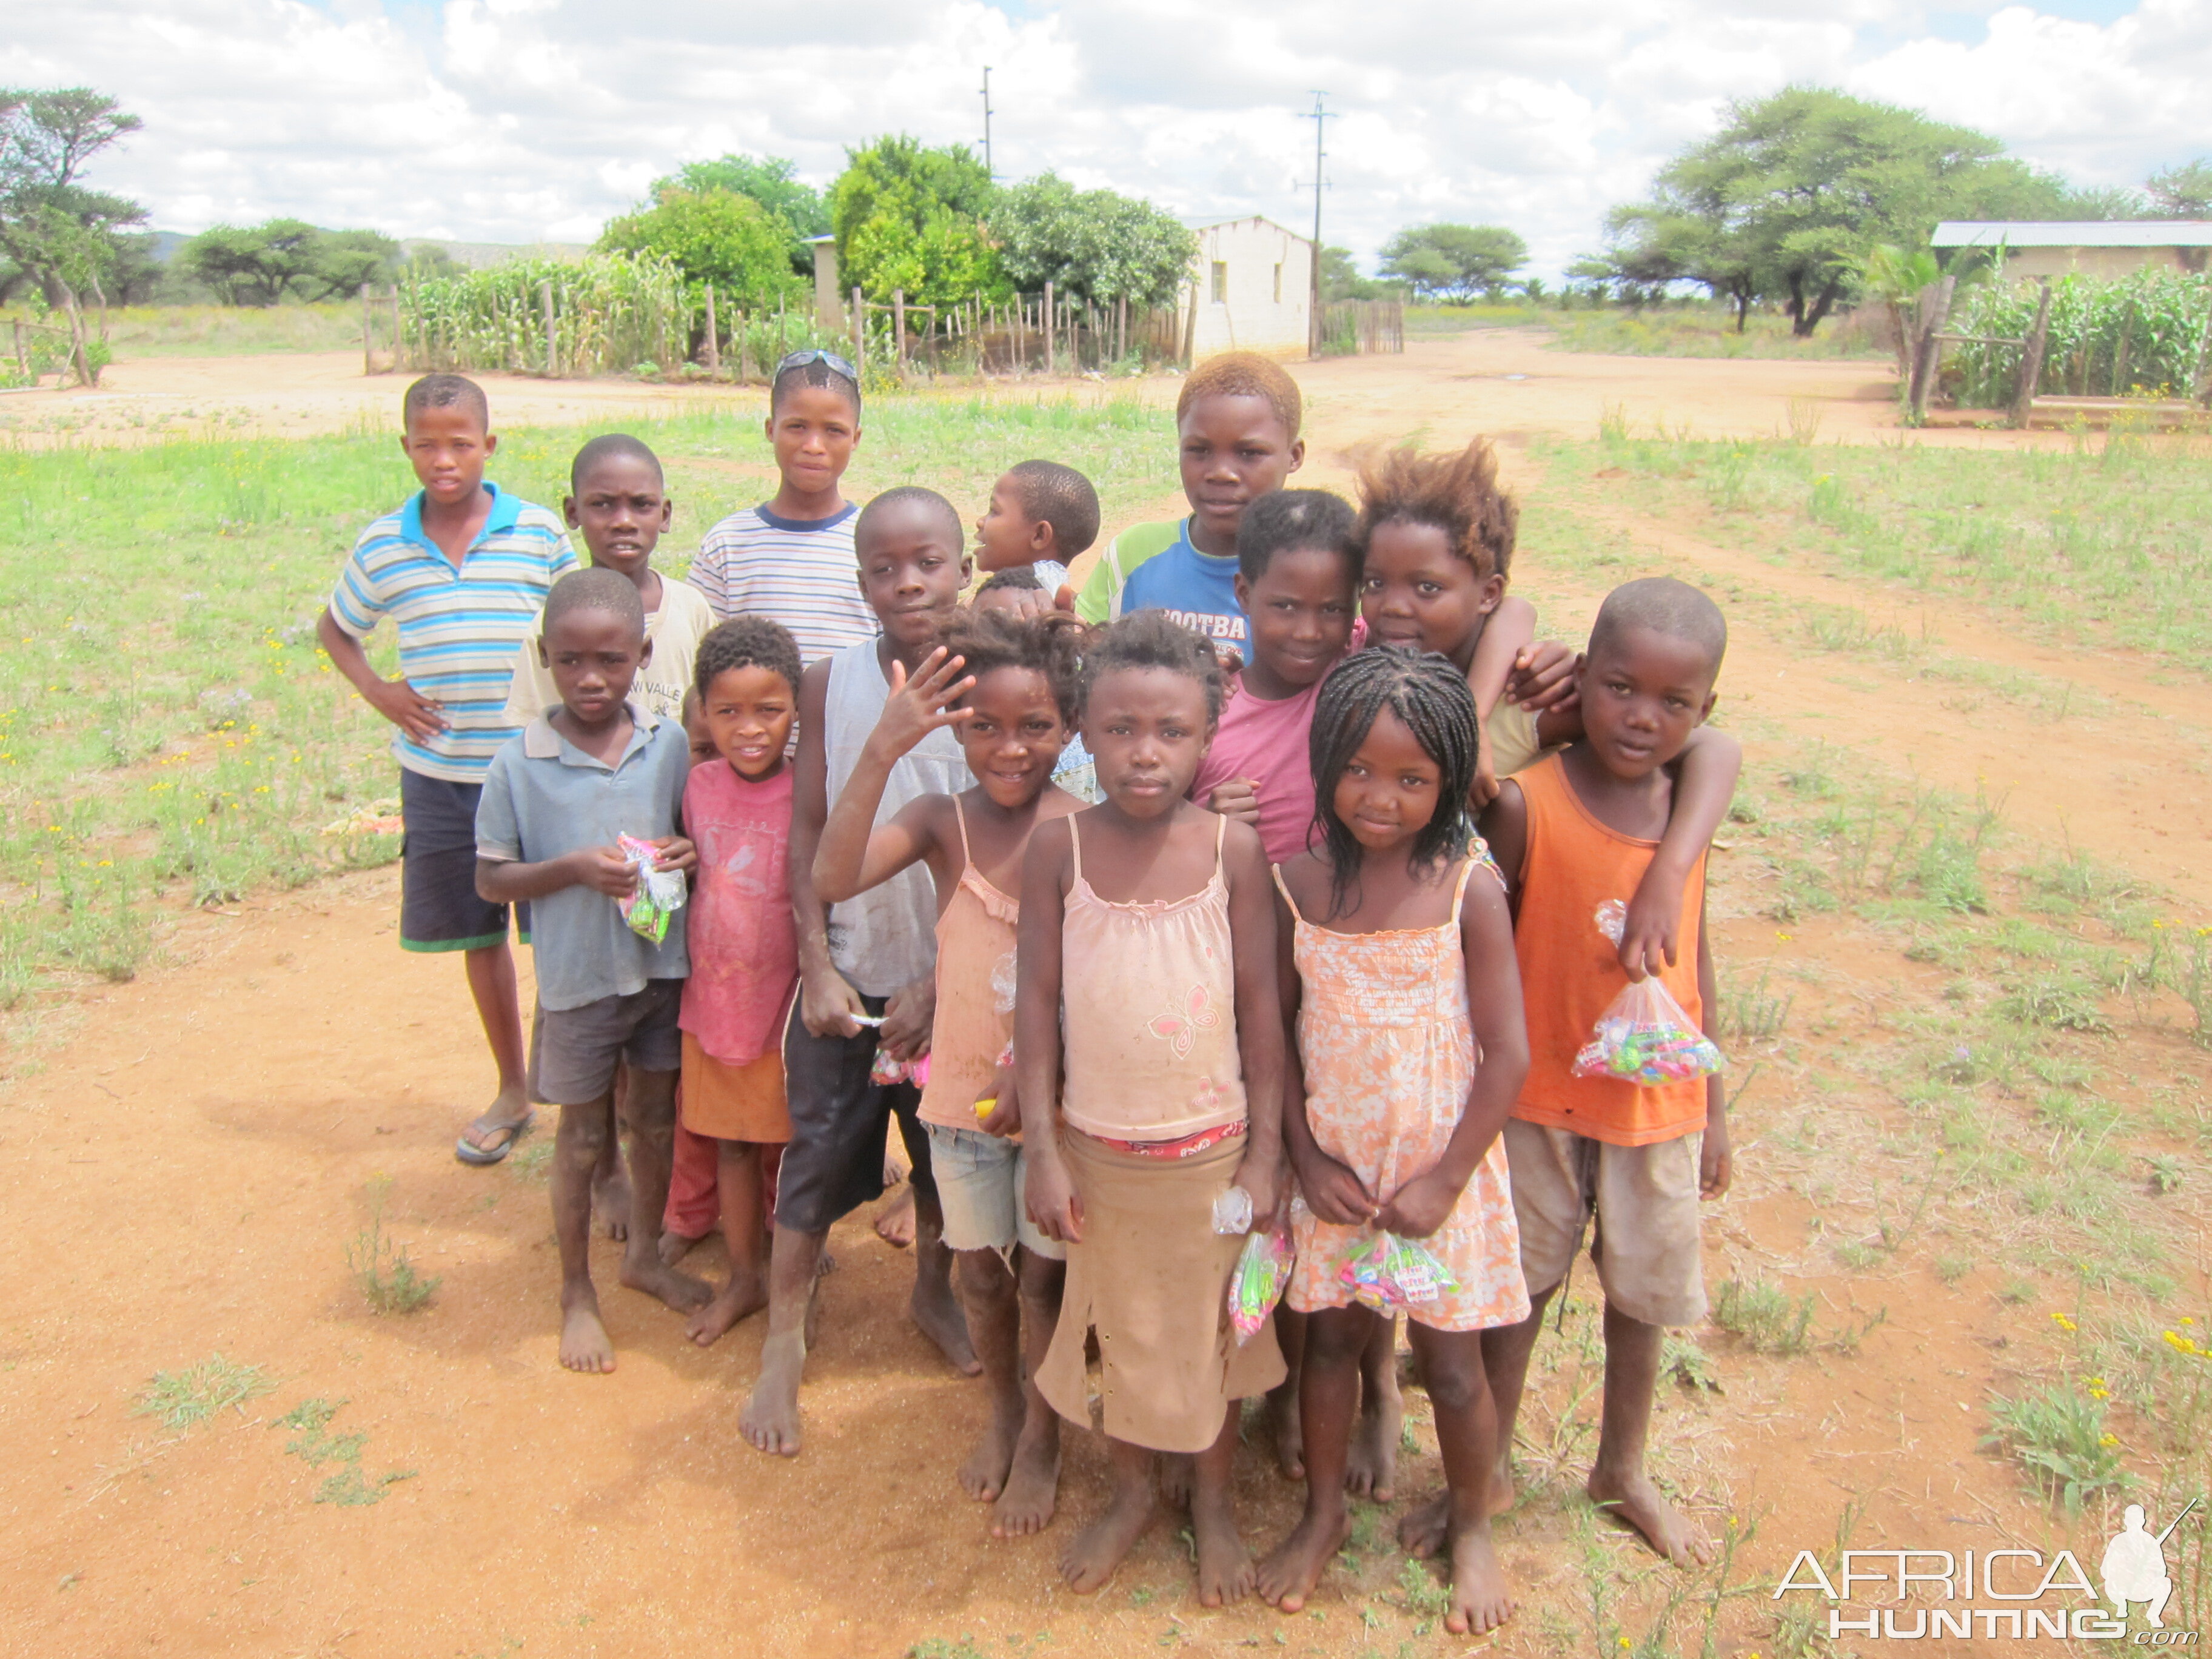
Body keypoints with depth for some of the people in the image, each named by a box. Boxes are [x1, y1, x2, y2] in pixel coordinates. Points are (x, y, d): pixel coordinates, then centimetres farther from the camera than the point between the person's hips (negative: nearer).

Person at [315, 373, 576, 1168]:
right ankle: (512, 1090, 30)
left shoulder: (539, 533, -5)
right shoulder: (382, 546, 1)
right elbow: (334, 628, 17)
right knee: (478, 936, 14)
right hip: (439, 774, 3)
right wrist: (377, 691, 0)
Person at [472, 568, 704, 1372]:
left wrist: (688, 850, -14)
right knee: (583, 1135, 12)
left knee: (658, 1118, 19)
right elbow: (491, 879, -7)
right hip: (579, 976, -3)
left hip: (665, 966, 3)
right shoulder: (521, 763, -12)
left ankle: (644, 1253, 42)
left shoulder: (670, 745, -5)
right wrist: (574, 868, -23)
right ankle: (577, 1290, 32)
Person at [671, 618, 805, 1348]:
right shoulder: (700, 784, -2)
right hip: (713, 998, 4)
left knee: (793, 1146, 12)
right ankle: (744, 1278, 34)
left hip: (789, 1000, -4)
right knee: (731, 1143, 17)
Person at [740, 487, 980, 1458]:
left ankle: (933, 1292, 42)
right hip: (849, 971, 0)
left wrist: (940, 985, -11)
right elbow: (808, 834, -2)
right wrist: (818, 969, -7)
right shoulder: (830, 684, -5)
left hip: (953, 978, 0)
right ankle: (785, 1341, 25)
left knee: (947, 1155, 17)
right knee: (819, 1156, 8)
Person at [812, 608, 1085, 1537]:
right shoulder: (942, 821, -10)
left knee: (1042, 1277, 11)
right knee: (981, 1273, 18)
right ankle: (1003, 1411, 44)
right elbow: (832, 879, -27)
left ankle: (1043, 1440, 35)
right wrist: (882, 752, -35)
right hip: (962, 1090, 2)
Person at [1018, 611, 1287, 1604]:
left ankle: (1213, 1501, 41)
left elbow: (1260, 1007, -6)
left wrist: (1266, 1153, -5)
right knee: (1112, 1328, 18)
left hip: (1212, 1148, 0)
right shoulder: (1059, 848, -11)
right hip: (1098, 1147, 1)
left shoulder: (1233, 850, -12)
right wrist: (1043, 1150, -9)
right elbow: (1038, 999, -7)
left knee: (1211, 1330, 17)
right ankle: (1131, 1492, 43)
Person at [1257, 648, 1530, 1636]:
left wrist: (1444, 1179, -12)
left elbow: (1508, 1053, -12)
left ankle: (1471, 1530, 36)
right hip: (1333, 1166, 2)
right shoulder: (1297, 884, -6)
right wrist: (1306, 1156, -6)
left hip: (1438, 1170, -2)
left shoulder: (1470, 890, -14)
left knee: (1450, 1364, 10)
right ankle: (1323, 1514, 38)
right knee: (1331, 1336, 16)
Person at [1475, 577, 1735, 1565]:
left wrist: (1714, 1106, 9)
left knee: (1643, 1295, 19)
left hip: (1659, 1101, 4)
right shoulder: (1526, 803, -19)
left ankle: (1621, 1470, 43)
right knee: (1520, 1286, 13)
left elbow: (1695, 951, 5)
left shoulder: (1690, 805, -4)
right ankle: (1489, 1471, 35)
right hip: (1542, 1096, -4)